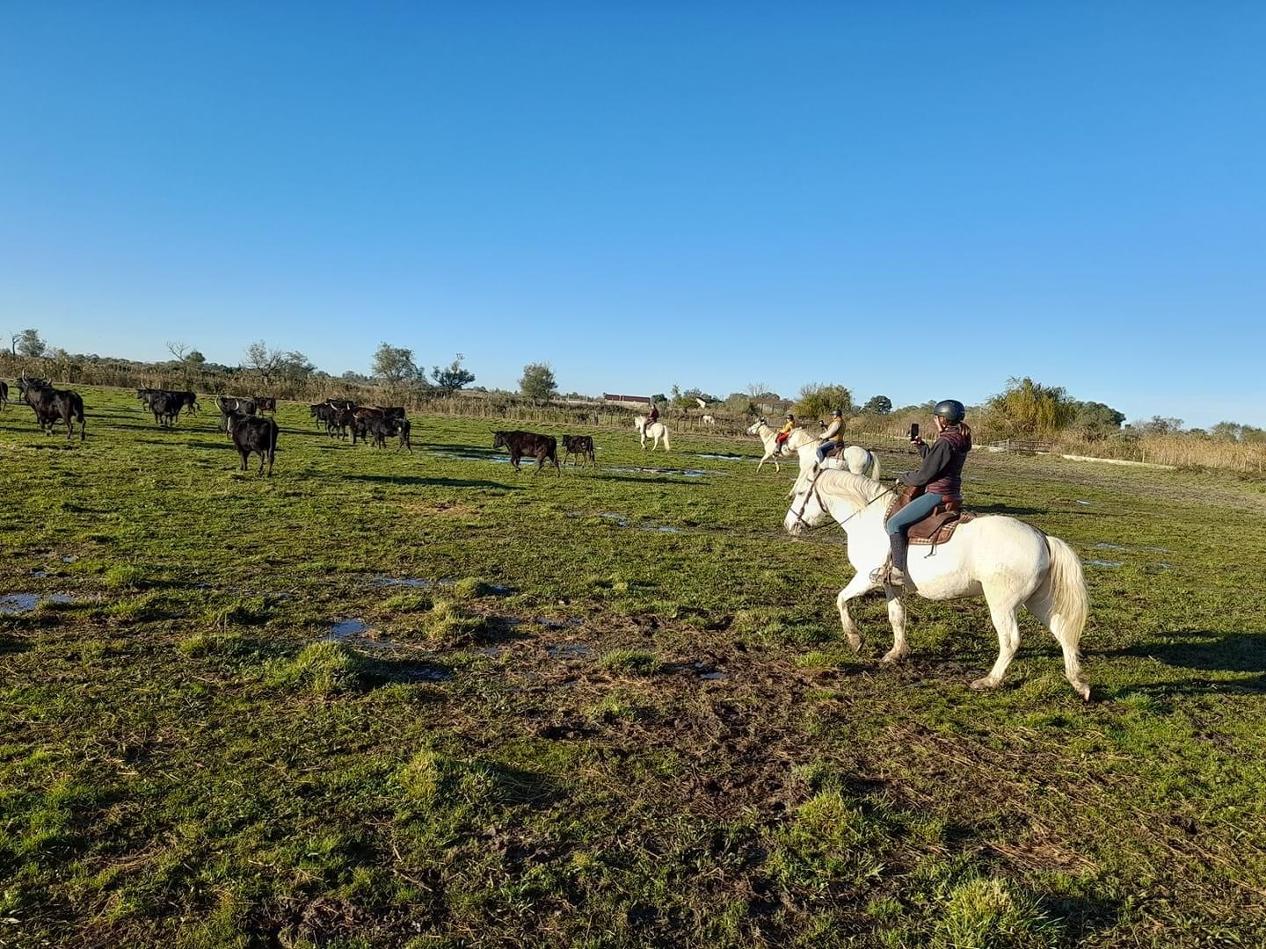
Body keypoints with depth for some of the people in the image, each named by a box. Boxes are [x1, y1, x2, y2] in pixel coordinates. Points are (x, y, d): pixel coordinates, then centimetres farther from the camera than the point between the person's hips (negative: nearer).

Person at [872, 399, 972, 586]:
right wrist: (921, 445, 13)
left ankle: (898, 570, -15)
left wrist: (903, 478, 0)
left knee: (894, 523, -15)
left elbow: (924, 475, -17)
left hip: (936, 495, -11)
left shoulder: (944, 442, -20)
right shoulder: (960, 441, 11)